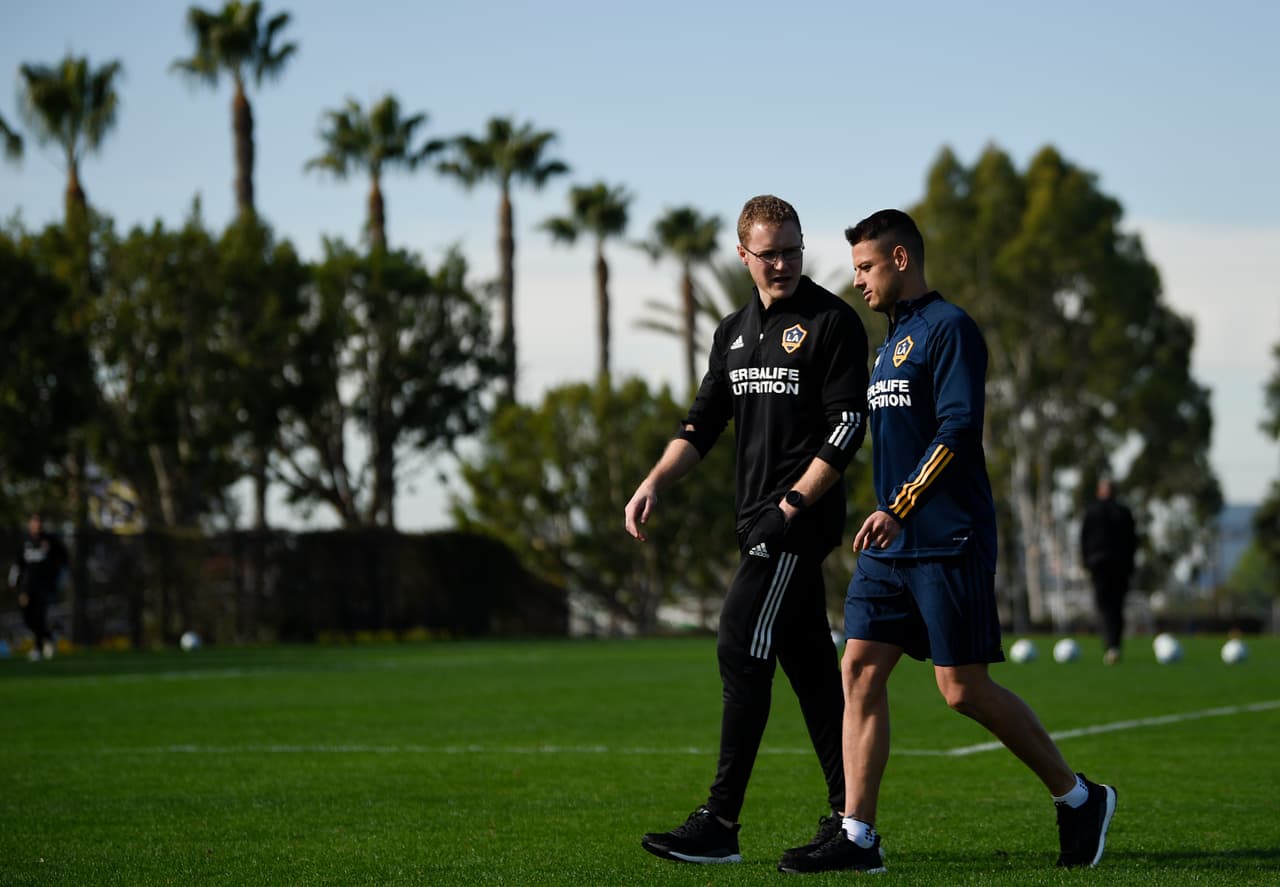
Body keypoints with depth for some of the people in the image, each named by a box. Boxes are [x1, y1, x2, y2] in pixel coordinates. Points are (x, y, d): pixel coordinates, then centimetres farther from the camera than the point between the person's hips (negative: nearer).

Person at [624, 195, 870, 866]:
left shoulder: (832, 321, -5)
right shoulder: (733, 333, 17)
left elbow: (848, 426, -11)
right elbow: (703, 421, 18)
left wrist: (791, 506, -17)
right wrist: (655, 483, 2)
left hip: (802, 519, -7)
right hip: (759, 521, 7)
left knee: (741, 649, -13)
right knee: (808, 662, 8)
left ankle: (720, 823, -11)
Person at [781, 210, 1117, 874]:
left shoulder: (949, 328, -9)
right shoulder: (893, 338, 19)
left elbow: (958, 427, -19)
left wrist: (900, 508, -23)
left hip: (948, 543, -9)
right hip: (891, 545, 9)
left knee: (963, 688, -5)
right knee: (860, 669, -1)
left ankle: (1081, 799, 12)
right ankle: (857, 837, -1)